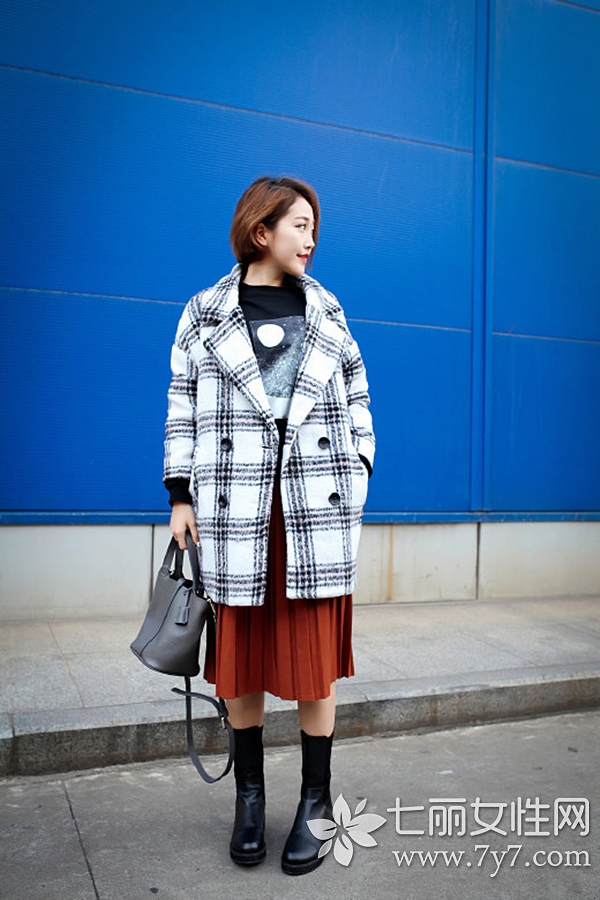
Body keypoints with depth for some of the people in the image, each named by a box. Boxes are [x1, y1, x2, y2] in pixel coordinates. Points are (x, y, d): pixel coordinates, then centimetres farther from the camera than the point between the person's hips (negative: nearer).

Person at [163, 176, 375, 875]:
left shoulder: (326, 311, 14)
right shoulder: (205, 314, 8)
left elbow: (357, 397, 17)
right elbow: (183, 407, 7)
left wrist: (356, 475, 8)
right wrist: (181, 497, 2)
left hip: (317, 506, 1)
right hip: (235, 508, -1)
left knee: (316, 654, 3)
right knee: (240, 652, 6)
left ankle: (314, 804, 20)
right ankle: (249, 794, 26)